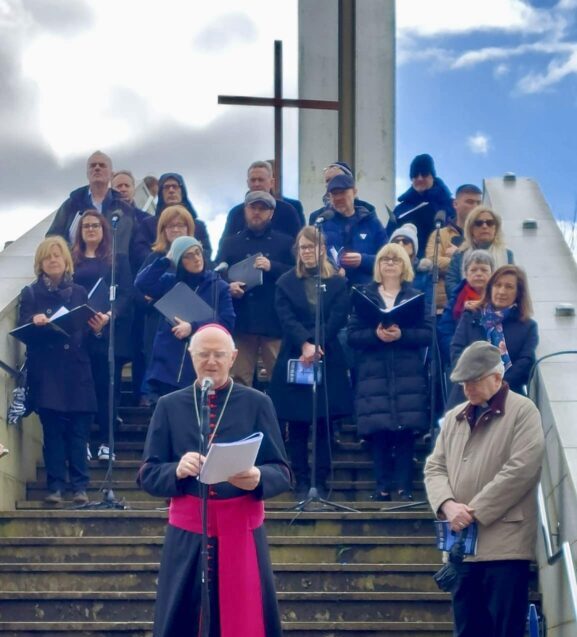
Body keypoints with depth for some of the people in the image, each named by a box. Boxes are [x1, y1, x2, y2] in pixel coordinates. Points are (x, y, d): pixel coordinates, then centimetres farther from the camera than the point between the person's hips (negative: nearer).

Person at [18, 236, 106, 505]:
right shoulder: (31, 293, 8)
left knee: (79, 431, -1)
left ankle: (80, 486, 2)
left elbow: (87, 334, 11)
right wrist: (34, 322, -22)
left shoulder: (79, 293, 13)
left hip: (76, 371, 1)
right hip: (46, 371, -1)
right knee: (53, 430, -3)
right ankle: (55, 486, 1)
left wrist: (96, 329, -11)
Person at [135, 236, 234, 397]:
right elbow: (141, 283, -7)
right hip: (167, 368, 2)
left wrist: (193, 328, -14)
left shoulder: (219, 287, 3)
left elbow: (227, 322, -5)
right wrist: (166, 260, -5)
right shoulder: (169, 282, 9)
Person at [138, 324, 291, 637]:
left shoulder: (257, 404, 3)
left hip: (242, 530, -1)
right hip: (187, 533, 1)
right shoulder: (169, 406, 7)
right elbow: (148, 475, 3)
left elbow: (282, 473, 0)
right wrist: (178, 470, -18)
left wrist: (257, 478, -22)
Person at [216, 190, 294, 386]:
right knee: (240, 380, -1)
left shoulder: (285, 243, 14)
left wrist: (272, 266, -11)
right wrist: (228, 286, -11)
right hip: (241, 322, 1)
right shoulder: (231, 243, 18)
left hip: (274, 322, -1)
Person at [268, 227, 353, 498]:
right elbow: (287, 319, -4)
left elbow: (337, 319, -4)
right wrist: (305, 344, -19)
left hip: (327, 361, 0)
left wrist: (316, 345, -17)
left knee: (323, 424, 1)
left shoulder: (337, 283, 7)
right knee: (297, 426, 1)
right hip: (294, 360, 0)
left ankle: (321, 482, 5)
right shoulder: (286, 282, 8)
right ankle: (301, 482, 5)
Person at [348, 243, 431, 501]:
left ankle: (404, 486, 0)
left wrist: (402, 334, -16)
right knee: (378, 430, -5)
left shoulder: (415, 297, 11)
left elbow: (428, 334, 0)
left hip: (408, 376, 0)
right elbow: (352, 336, 3)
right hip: (374, 375, 0)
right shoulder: (365, 296, 11)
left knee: (405, 429, -6)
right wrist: (376, 335, -14)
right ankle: (382, 486, 3)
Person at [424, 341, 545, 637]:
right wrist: (447, 504, -8)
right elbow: (434, 467, 13)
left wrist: (475, 511, -12)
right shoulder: (454, 417, 18)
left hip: (504, 543, -6)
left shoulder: (523, 411, -2)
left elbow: (520, 469, -12)